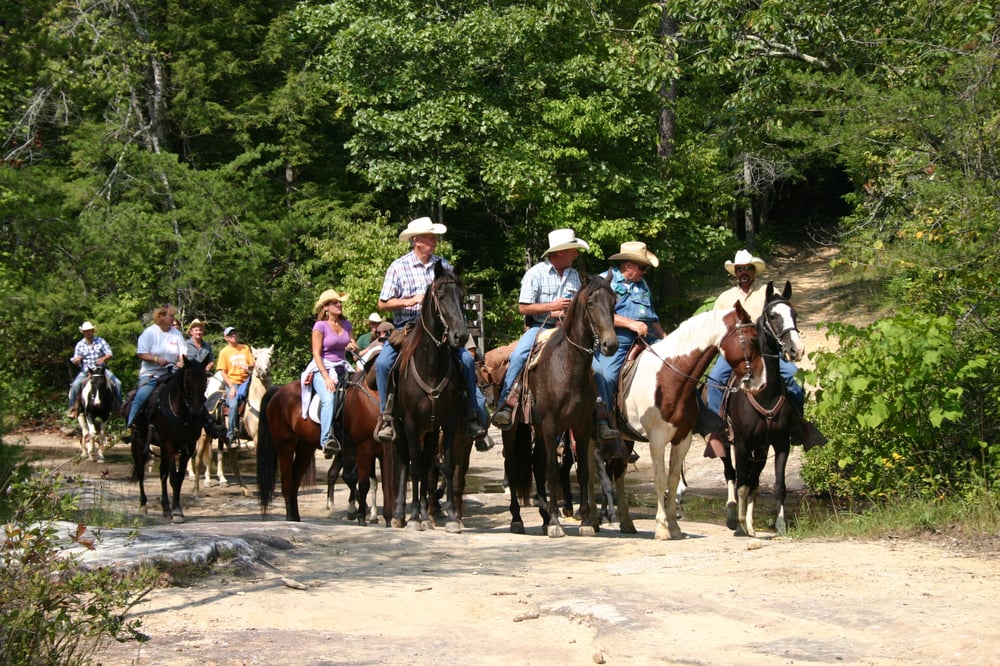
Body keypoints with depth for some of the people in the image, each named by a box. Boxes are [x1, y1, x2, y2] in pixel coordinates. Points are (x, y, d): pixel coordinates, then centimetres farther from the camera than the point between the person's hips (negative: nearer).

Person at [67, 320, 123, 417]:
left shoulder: (101, 341, 5)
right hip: (85, 371, -1)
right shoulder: (80, 345, 5)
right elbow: (75, 361, 7)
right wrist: (76, 360, -19)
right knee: (75, 385, -27)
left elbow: (110, 355, -1)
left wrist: (103, 359, -24)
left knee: (117, 383, -17)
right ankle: (72, 408, -13)